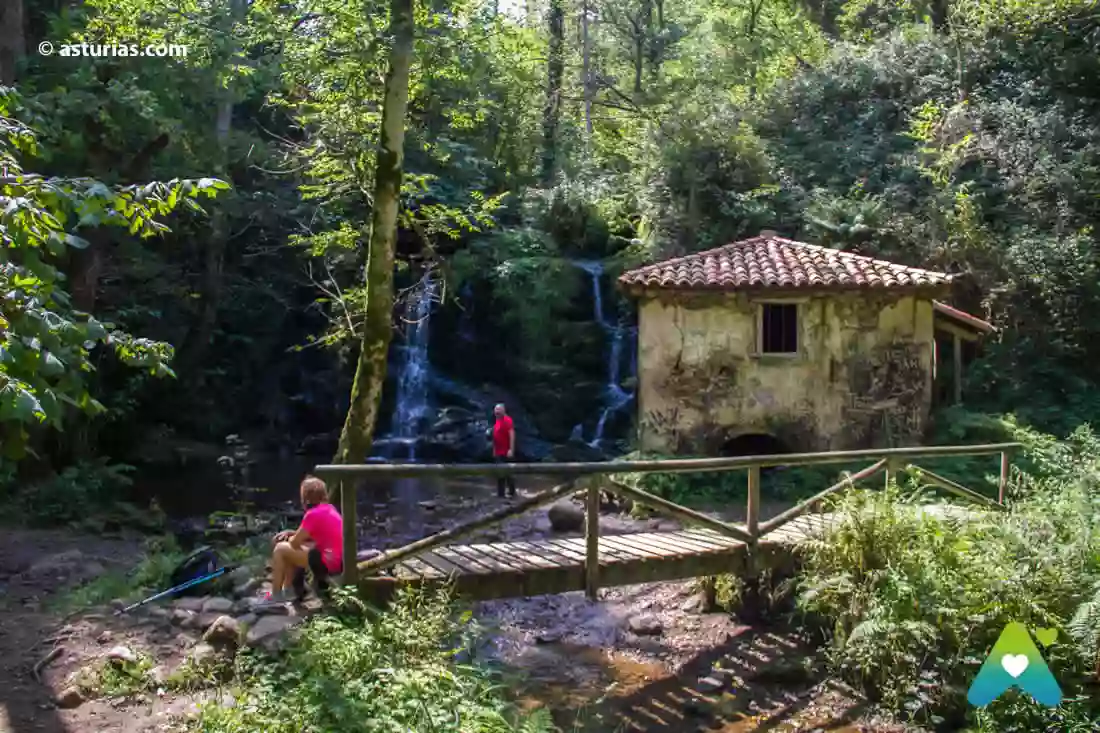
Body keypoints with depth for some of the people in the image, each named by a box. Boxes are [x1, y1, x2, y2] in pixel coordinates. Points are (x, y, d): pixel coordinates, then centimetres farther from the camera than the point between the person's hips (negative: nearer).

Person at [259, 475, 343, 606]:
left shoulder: (313, 514, -15)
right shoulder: (329, 508, 12)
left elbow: (295, 542, -9)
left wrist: (290, 537, 15)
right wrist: (291, 533, 14)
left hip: (327, 563, -9)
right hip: (339, 560, 9)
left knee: (280, 549, 0)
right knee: (290, 550, 24)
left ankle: (275, 596, 8)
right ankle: (288, 591, 26)